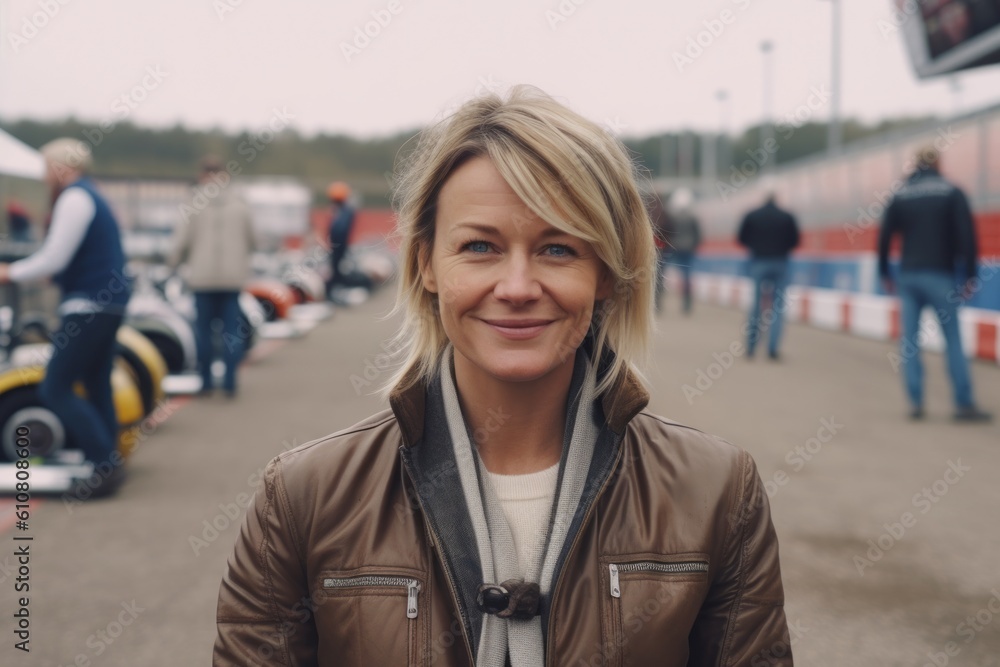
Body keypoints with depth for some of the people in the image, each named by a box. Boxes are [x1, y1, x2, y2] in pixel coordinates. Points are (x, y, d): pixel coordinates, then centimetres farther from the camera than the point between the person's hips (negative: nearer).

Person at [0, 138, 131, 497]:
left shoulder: (74, 199, -13)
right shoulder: (91, 196, 18)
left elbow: (53, 259, -17)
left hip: (88, 305, -10)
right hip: (109, 302, 10)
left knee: (56, 389, -7)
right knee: (97, 387, 15)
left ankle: (106, 464, -10)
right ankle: (109, 466, 18)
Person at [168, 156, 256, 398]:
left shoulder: (195, 204, -7)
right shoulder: (239, 203, 0)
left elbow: (182, 241, -6)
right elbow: (251, 241, 8)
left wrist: (173, 261, 14)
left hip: (203, 276, -1)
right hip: (233, 276, 1)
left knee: (205, 328, 8)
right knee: (232, 329, 5)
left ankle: (206, 382, 11)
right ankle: (230, 382, 2)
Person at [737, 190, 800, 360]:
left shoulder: (751, 216, 0)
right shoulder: (787, 217, 0)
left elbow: (742, 239, 1)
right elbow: (795, 241, 0)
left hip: (758, 263, 1)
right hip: (780, 263, -1)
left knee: (756, 306, 10)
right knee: (778, 307, 4)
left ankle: (750, 349, 8)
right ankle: (773, 350, -3)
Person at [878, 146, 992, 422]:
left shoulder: (900, 195, 7)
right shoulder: (952, 193, -1)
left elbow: (884, 237, 6)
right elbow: (967, 236, -8)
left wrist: (885, 274, 14)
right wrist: (969, 275, -4)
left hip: (908, 276, 3)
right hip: (940, 276, -2)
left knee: (909, 340, 5)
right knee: (953, 340, 2)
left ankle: (915, 402, 1)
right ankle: (964, 404, 1)